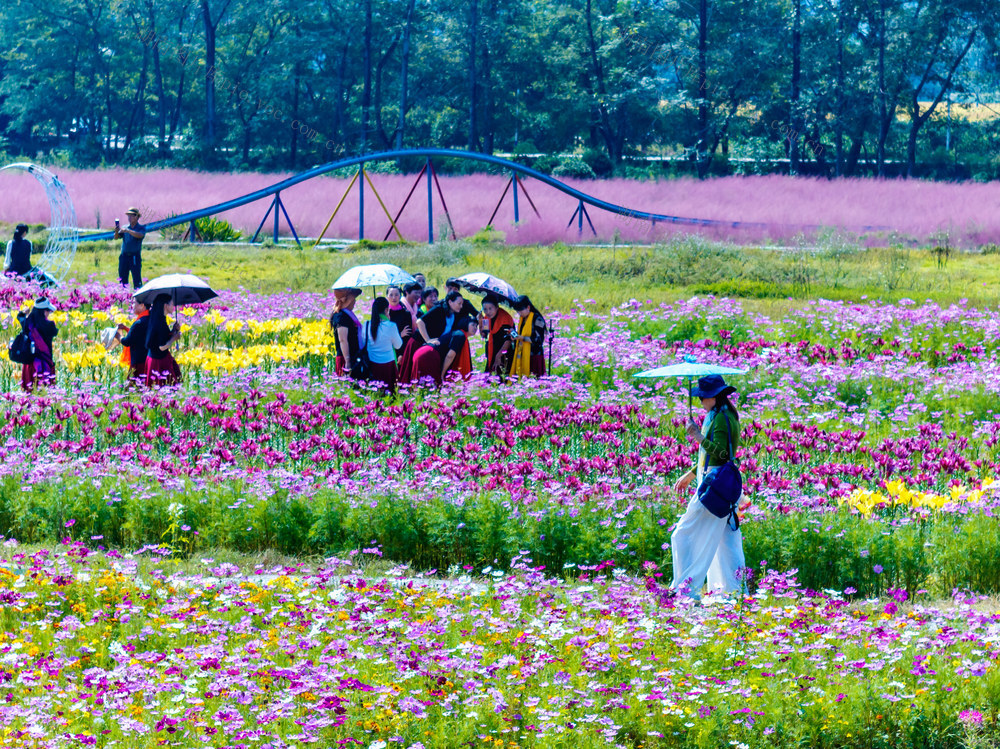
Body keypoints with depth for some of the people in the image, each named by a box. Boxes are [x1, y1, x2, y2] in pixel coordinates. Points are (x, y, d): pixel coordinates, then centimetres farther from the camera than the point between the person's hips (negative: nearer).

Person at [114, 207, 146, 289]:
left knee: (137, 279, -7)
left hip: (135, 257, -4)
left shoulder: (141, 228, 2)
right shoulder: (125, 228, 14)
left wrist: (127, 231, -27)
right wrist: (116, 232, -17)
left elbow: (140, 235, -19)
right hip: (124, 256, 4)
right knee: (122, 279, 5)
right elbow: (116, 237, 5)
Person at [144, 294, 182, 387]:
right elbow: (162, 347, -22)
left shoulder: (154, 320, 8)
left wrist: (173, 330, 7)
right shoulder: (161, 323, -21)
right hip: (160, 361, -10)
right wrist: (174, 337, -7)